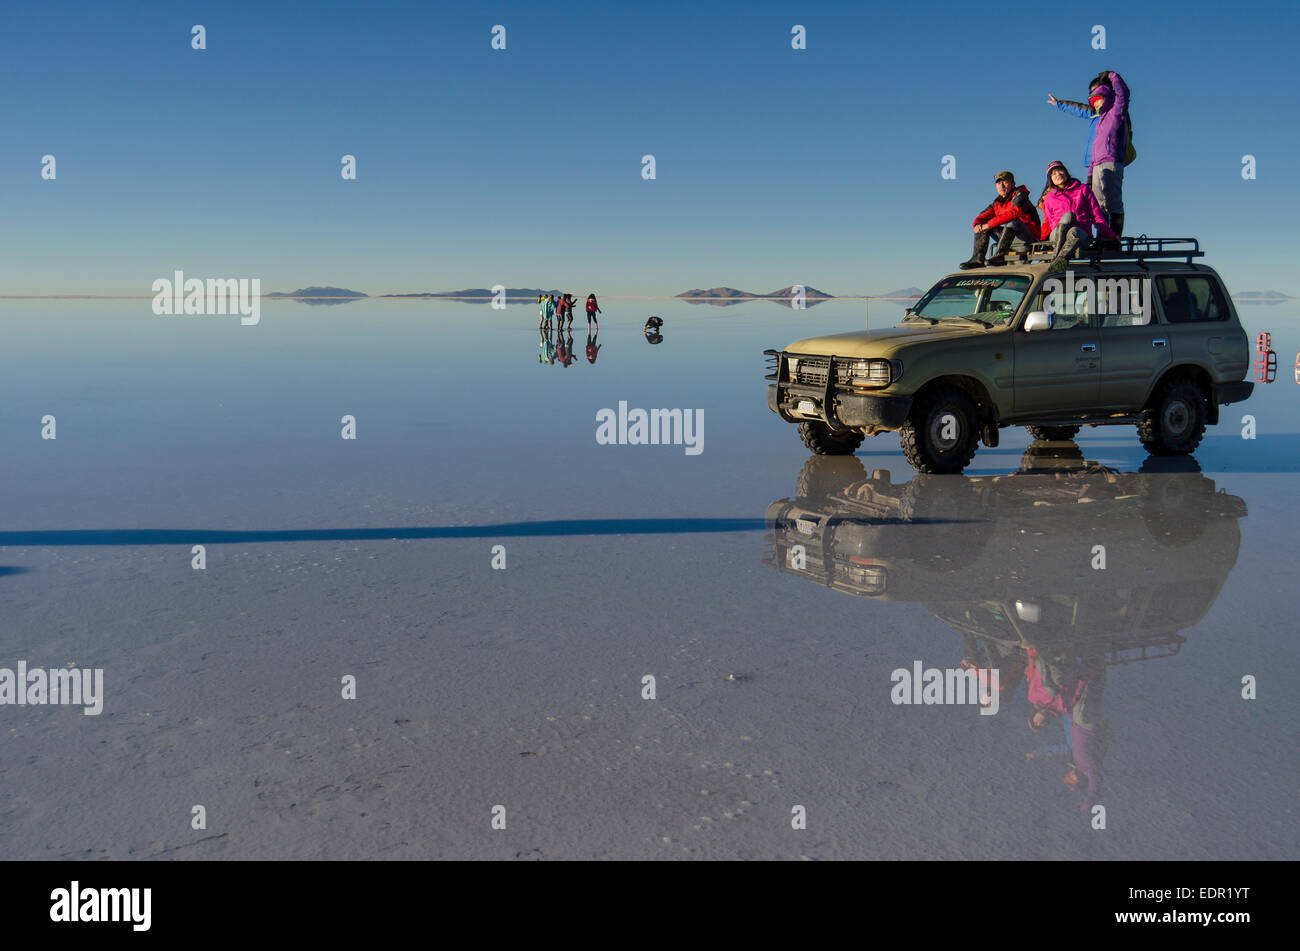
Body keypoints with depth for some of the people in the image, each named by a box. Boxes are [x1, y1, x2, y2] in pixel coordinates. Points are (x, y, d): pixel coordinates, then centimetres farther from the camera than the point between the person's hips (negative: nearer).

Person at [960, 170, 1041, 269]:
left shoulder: (1019, 195, -9)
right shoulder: (997, 203, 13)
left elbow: (1014, 212, -28)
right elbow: (983, 216, 11)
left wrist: (989, 224, -30)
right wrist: (977, 224, -16)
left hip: (1031, 235, -7)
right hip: (1012, 238, 7)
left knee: (1012, 220, -35)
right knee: (982, 226, 0)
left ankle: (1001, 255, -41)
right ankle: (977, 259, -15)